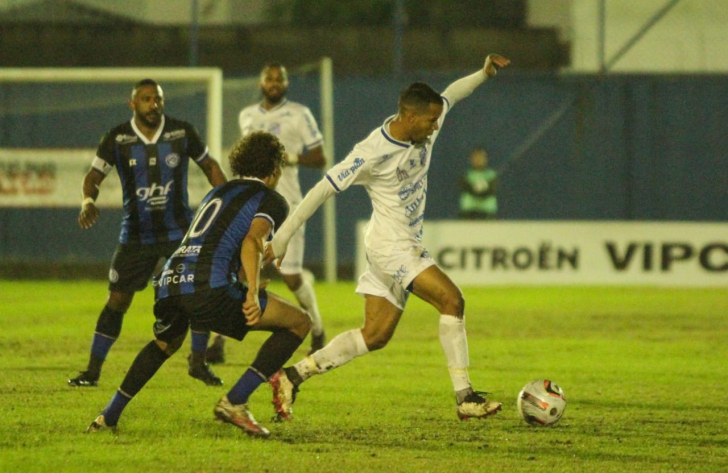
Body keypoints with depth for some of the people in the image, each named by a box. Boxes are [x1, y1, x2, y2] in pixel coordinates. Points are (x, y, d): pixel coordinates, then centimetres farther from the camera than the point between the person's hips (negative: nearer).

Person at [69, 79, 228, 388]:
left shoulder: (182, 133, -4)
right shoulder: (118, 139, -6)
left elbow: (209, 166, 10)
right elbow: (94, 176, 0)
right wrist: (88, 201, -21)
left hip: (179, 230, 1)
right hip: (136, 233, -1)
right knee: (118, 299, 0)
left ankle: (198, 362, 9)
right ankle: (92, 370, 9)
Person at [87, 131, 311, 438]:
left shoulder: (218, 193, 32)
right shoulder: (271, 201, 11)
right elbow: (252, 241, -10)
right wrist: (253, 291, -21)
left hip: (170, 281, 7)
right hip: (210, 285, -7)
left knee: (165, 344, 39)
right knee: (299, 322, 3)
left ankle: (109, 416, 36)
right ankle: (235, 402, -4)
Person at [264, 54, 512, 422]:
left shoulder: (425, 129, 0)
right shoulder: (373, 153, -22)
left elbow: (450, 95, 23)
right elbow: (322, 190, -17)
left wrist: (484, 74, 9)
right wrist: (282, 238, -15)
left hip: (408, 246, 9)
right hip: (390, 247, -9)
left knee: (375, 335, 6)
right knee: (451, 300, -17)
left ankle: (292, 377, 10)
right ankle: (465, 398, -14)